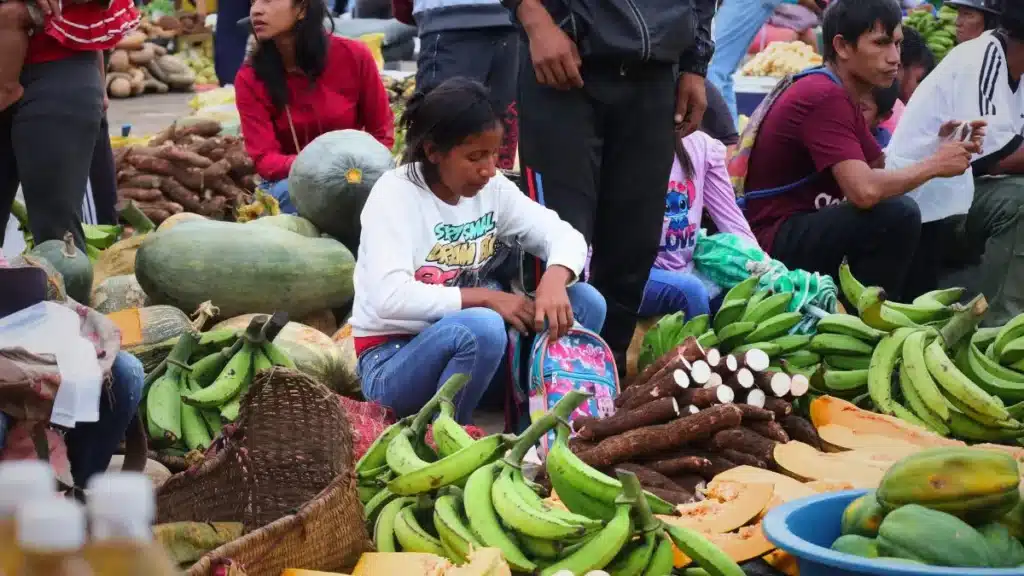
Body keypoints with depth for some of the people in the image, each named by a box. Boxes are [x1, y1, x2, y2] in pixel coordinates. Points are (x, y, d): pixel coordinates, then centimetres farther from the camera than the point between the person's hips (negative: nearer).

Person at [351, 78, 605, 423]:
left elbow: (565, 236, -1)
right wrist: (486, 298, -26)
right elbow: (390, 299, -28)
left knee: (585, 302, -9)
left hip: (465, 342, 6)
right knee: (481, 327, -37)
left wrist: (554, 280, -24)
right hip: (392, 361, -6)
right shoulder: (395, 194, -17)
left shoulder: (493, 188, 1)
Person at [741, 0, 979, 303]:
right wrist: (933, 165, -15)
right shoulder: (823, 97, -19)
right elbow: (865, 190, -30)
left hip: (804, 227, 11)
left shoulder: (842, 96, 14)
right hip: (773, 241, -11)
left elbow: (882, 169, 12)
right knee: (898, 214, -27)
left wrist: (941, 150, -4)